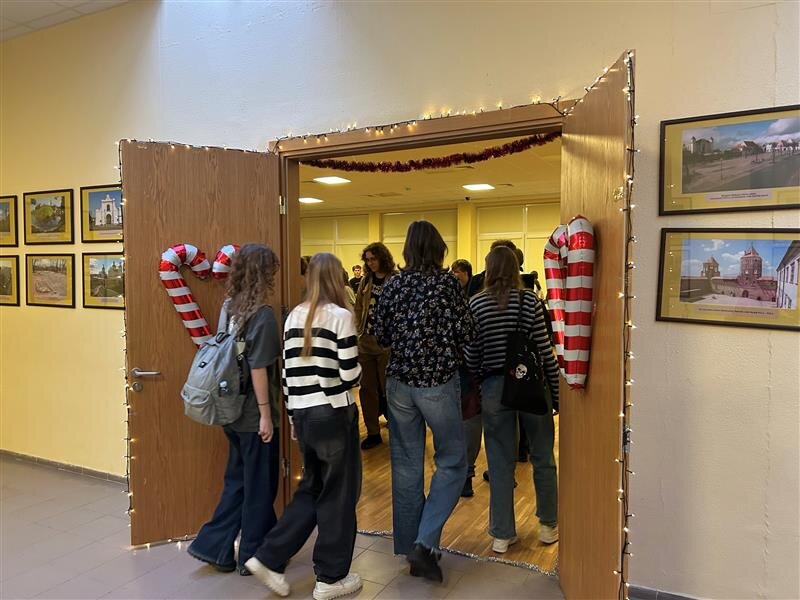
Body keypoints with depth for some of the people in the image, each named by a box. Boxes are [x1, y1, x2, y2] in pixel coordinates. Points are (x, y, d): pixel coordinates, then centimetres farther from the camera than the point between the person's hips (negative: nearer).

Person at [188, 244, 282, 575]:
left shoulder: (229, 307, 4)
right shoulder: (262, 314, -18)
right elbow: (258, 369, -20)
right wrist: (266, 414, -14)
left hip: (233, 412, 7)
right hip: (255, 415, -7)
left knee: (237, 480, 21)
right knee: (260, 485, 9)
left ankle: (213, 546, 26)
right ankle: (254, 556, 23)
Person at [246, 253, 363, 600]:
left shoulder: (294, 317, 7)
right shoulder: (340, 316, -12)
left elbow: (288, 374, 10)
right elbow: (350, 375, -14)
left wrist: (293, 418, 18)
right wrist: (359, 372, 9)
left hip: (304, 415, 6)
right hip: (334, 414, -6)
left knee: (311, 489, 21)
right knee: (338, 494, 9)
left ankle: (269, 558, 19)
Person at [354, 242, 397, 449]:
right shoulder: (365, 281, 11)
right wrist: (358, 331, 6)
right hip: (365, 341, 6)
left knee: (388, 388, 4)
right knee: (367, 389, 9)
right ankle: (373, 432, 20)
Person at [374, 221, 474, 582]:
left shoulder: (392, 286, 1)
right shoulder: (446, 283, -9)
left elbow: (380, 335, 5)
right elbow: (465, 334, -8)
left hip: (399, 382, 4)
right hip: (439, 382, -4)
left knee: (406, 466, 12)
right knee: (452, 462, 10)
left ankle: (411, 548, 23)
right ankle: (425, 542, 0)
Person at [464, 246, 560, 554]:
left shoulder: (476, 304, -4)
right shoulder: (530, 301, -5)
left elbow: (472, 355, -3)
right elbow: (545, 350, -6)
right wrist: (556, 391, 3)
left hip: (494, 387, 1)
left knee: (500, 463, 10)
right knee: (543, 459, 16)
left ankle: (502, 534, 20)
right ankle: (548, 525, 31)